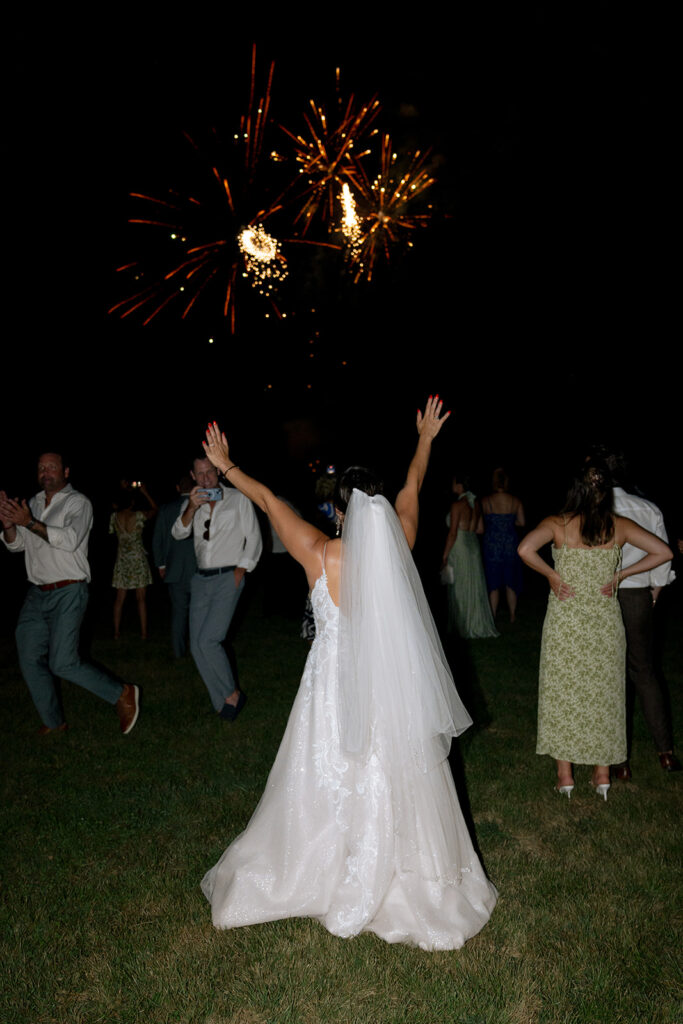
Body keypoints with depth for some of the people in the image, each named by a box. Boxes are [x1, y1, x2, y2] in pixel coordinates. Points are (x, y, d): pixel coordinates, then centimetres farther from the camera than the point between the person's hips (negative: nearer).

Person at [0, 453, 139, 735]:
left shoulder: (78, 502, -6)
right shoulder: (34, 503, 14)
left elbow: (71, 539, -22)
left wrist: (30, 522, -26)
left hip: (68, 592, -7)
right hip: (37, 594, 7)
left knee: (63, 663, -14)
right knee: (30, 660, 6)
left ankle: (123, 694, 2)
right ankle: (53, 723, 21)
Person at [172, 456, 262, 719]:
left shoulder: (238, 499, 0)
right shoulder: (191, 504, 12)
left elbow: (253, 538, 1)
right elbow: (178, 533, -4)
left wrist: (240, 571, -6)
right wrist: (192, 508, -20)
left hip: (228, 578, -5)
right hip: (201, 579, 5)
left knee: (208, 641, -16)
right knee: (197, 646, 2)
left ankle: (232, 694, 4)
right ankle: (221, 704, 14)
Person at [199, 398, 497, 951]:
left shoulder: (320, 554, -13)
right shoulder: (397, 547, -7)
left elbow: (269, 500, -1)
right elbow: (412, 487, 10)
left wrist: (226, 467, 13)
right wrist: (425, 438, 27)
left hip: (335, 692, -1)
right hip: (395, 691, 2)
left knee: (323, 790, 14)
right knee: (398, 791, 14)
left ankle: (314, 881, 34)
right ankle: (410, 889, 30)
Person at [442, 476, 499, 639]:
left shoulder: (457, 505, -15)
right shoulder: (476, 504, 6)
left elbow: (453, 533, -16)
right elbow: (479, 529, 12)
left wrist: (445, 555, -12)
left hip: (459, 548, -7)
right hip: (474, 546, 7)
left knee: (460, 588, 3)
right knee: (475, 587, 14)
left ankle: (466, 628, 10)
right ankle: (479, 625, 21)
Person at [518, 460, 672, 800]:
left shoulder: (557, 524, -10)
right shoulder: (620, 526, -3)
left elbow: (525, 549, -26)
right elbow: (663, 552, -5)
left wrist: (552, 575, -11)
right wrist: (621, 574, -1)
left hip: (565, 620, -2)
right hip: (605, 622, 2)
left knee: (562, 691, 11)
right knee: (603, 694, 14)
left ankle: (565, 773, 18)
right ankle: (602, 773, 23)